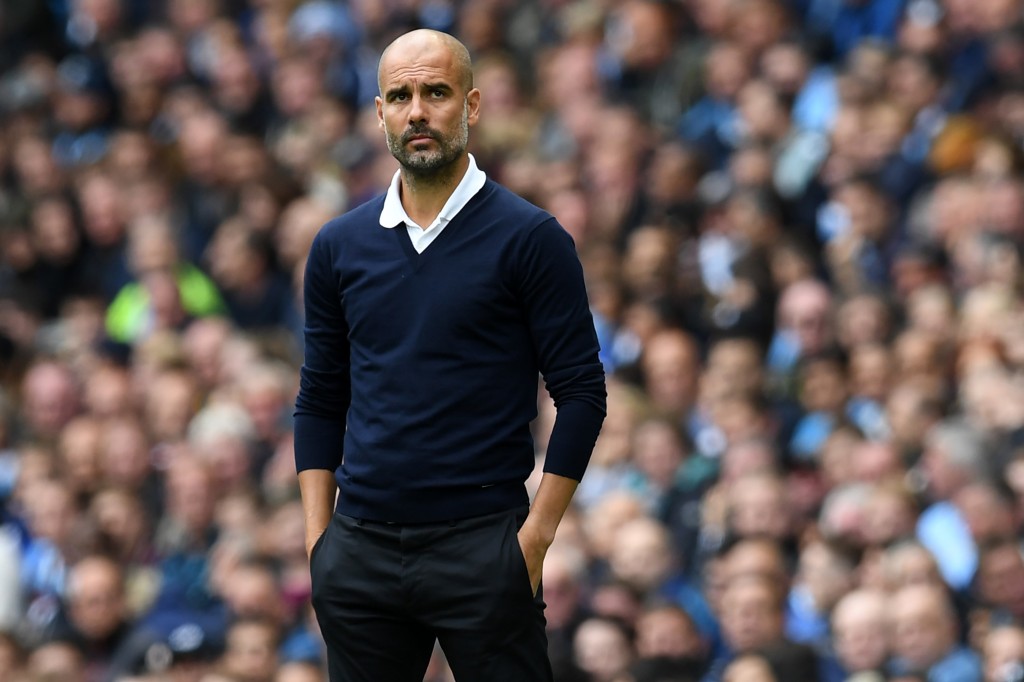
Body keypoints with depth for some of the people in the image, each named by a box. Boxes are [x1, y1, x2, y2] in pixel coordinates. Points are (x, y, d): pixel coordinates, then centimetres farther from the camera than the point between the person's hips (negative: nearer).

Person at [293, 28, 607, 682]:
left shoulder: (529, 238, -4)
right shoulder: (341, 246, 9)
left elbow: (581, 391, -4)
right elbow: (321, 400, 14)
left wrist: (537, 533, -9)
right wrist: (318, 539, 6)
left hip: (483, 547, -4)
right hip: (361, 549, 4)